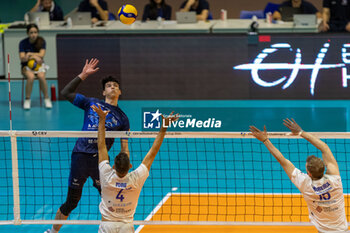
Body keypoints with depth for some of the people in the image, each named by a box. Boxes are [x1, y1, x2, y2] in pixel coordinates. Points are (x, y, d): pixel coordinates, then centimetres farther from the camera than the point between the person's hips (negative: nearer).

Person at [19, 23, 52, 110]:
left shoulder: (41, 41, -4)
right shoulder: (23, 43, -8)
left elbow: (41, 55, -15)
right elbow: (22, 58, -17)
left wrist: (30, 54, -21)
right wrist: (34, 57, -30)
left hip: (39, 65, 1)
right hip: (27, 66, -1)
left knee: (41, 76, -32)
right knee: (31, 77, -34)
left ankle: (46, 98, -16)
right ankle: (27, 100, -20)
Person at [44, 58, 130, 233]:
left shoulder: (122, 118, 13)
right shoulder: (91, 103, 12)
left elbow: (124, 149, 11)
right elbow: (66, 93, 9)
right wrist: (83, 75, 1)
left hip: (100, 160, 1)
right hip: (81, 155, -1)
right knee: (72, 202, 5)